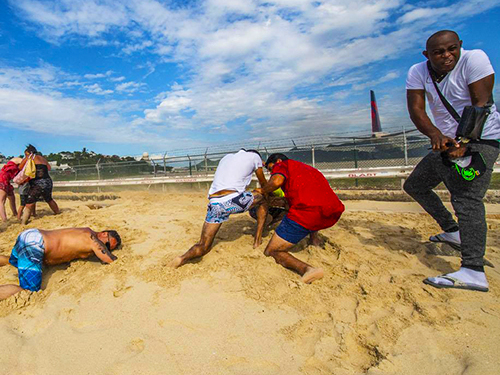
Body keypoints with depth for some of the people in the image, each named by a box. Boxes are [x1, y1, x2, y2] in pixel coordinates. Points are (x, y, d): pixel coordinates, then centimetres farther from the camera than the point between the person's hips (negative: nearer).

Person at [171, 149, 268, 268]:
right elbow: (263, 184, 26)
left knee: (203, 247, 14)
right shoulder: (254, 156, 15)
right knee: (263, 199, 25)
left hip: (214, 204, 5)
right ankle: (258, 239, 24)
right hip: (233, 200, -4)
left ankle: (183, 258, -14)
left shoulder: (227, 157, 29)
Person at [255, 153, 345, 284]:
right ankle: (314, 239, 30)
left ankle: (306, 269, -20)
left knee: (271, 252, 4)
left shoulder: (281, 165, 14)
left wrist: (262, 191, 10)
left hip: (307, 212, -8)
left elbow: (277, 181, -10)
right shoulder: (308, 168, 35)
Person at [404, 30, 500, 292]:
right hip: (447, 142, 7)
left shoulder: (473, 59, -12)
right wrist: (435, 134, -30)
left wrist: (464, 144, -30)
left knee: (466, 198, -24)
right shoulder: (417, 72, 0)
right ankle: (452, 231, 24)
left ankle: (473, 272, -28)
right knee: (414, 185, 12)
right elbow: (416, 110, -11)